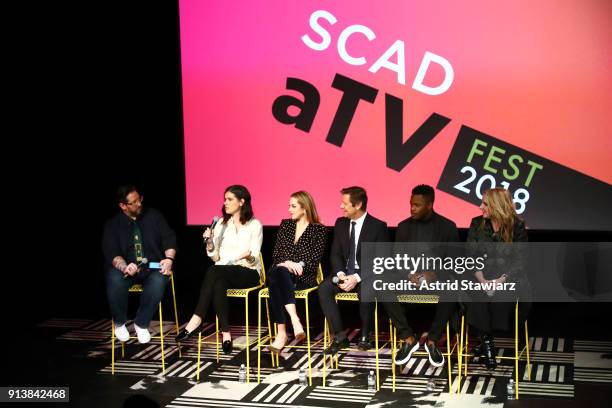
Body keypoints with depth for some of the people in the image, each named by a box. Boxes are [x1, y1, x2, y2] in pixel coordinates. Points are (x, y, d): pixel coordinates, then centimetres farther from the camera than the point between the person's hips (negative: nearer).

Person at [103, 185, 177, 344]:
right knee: (115, 279, -35)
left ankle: (141, 323, -15)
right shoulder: (112, 225, 3)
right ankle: (119, 323, -10)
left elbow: (169, 239, 4)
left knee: (158, 281, -35)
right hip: (127, 268, 0)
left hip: (153, 267, 0)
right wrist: (124, 266, -31)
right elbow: (111, 252, -8)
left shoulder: (153, 216, 6)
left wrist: (169, 258, -17)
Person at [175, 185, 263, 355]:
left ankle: (197, 320, -34)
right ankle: (225, 333, -36)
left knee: (213, 271, -33)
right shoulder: (221, 224, 14)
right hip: (224, 272, 3)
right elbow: (216, 257, 9)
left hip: (248, 273, -3)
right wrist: (210, 243, -9)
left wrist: (249, 256, -26)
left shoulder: (254, 225, 3)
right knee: (218, 284, -36)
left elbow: (254, 259, -4)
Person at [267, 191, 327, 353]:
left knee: (278, 273, -37)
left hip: (304, 277, -3)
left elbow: (315, 260, -1)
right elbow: (276, 254, 13)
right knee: (275, 273, -36)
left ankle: (282, 332, -44)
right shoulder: (285, 224, 18)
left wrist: (298, 266, -18)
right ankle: (294, 320, -45)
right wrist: (287, 263, -9)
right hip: (281, 272, 4)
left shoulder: (318, 229, 6)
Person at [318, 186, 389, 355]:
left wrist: (357, 277, -22)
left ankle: (365, 336, -17)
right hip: (344, 272, 5)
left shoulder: (378, 226, -8)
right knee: (324, 288, -25)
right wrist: (340, 274, -12)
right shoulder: (340, 223, 8)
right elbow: (335, 254, 9)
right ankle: (340, 336, -22)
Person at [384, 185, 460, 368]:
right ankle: (408, 338, -13)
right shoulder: (404, 226, 8)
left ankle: (432, 340, -15)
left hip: (437, 276, -2)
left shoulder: (448, 226, 1)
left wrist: (435, 273, -20)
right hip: (410, 275, 2)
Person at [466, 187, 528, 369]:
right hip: (481, 276, 2)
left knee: (499, 297, -32)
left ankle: (485, 340, -10)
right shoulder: (476, 224, 6)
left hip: (507, 277, -2)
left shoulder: (517, 226, -1)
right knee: (479, 297, -31)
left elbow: (518, 260, -4)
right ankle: (487, 343, -14)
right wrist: (483, 281, -15)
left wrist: (500, 281, -18)